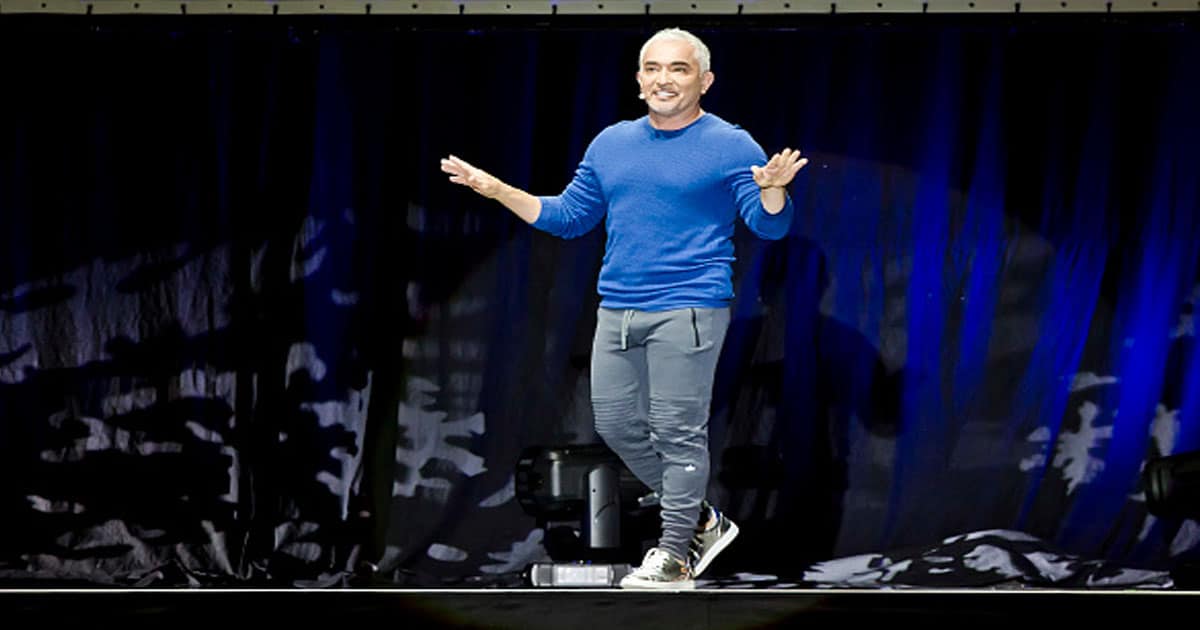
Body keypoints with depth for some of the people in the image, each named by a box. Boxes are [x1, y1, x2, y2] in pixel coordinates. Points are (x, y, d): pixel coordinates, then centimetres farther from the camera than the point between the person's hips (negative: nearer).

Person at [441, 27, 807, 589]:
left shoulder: (730, 147, -2)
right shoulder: (610, 144, 15)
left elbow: (769, 225, -7)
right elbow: (569, 217, 20)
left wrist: (773, 188, -29)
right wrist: (497, 190, 12)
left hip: (686, 311, -7)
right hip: (617, 310, 7)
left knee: (677, 433, -6)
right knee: (617, 426, 8)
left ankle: (674, 556, 3)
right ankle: (700, 520, 23)